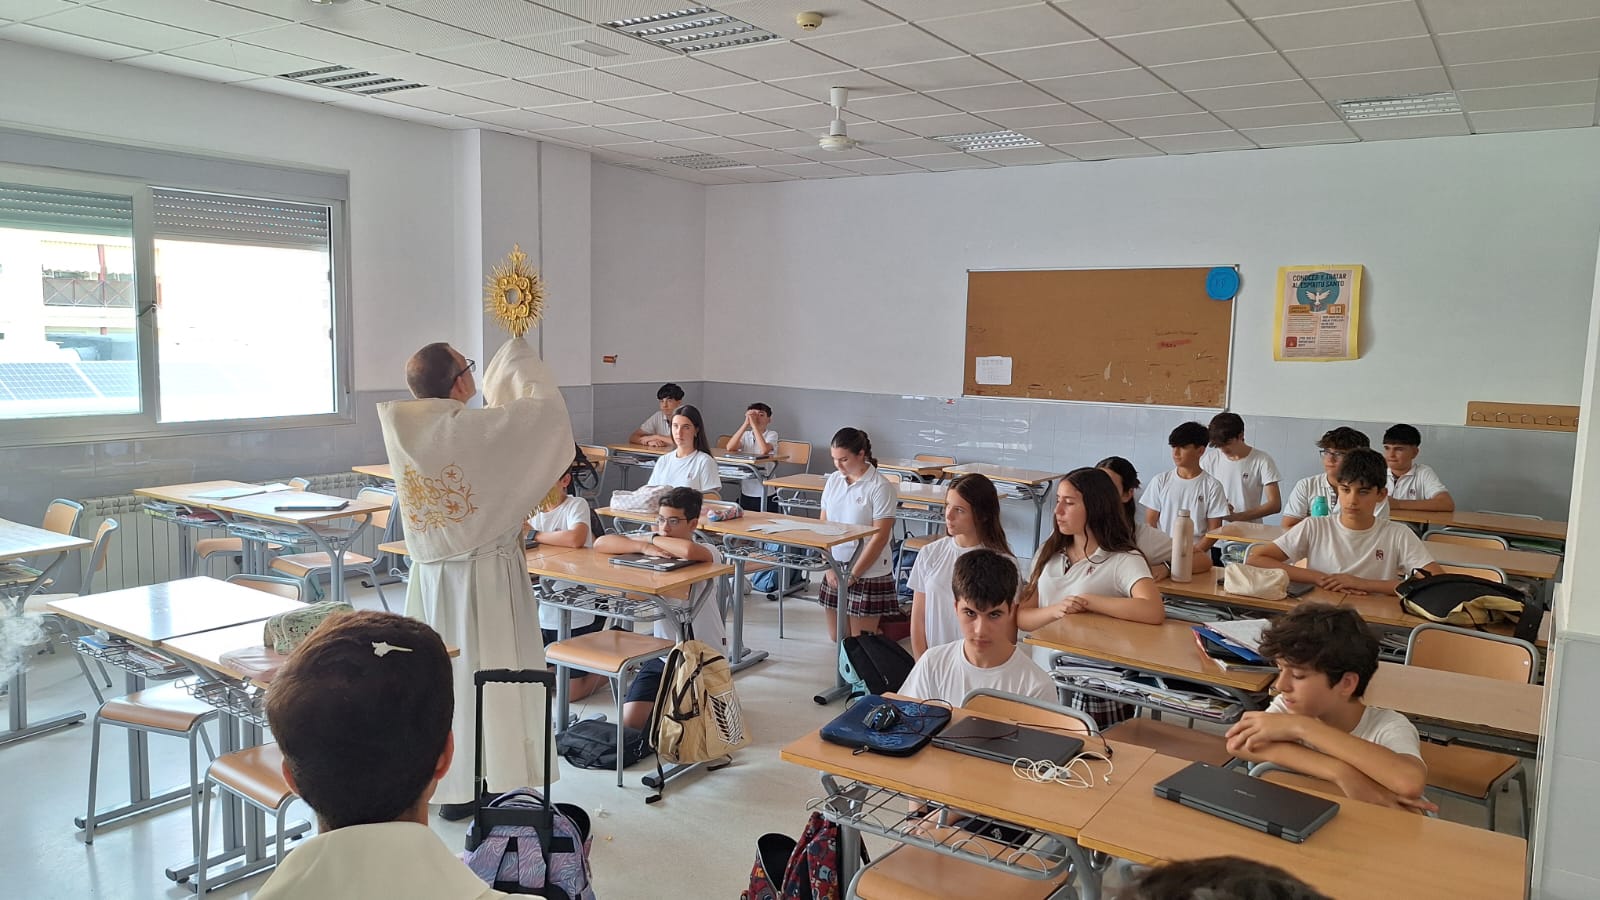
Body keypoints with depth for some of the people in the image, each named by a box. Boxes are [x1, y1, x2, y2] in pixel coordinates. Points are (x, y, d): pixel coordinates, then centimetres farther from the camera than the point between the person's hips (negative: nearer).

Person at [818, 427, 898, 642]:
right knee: (836, 638, 13)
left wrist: (853, 575, -14)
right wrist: (829, 567, -3)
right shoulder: (833, 480, 4)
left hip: (868, 574, -6)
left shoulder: (880, 487, -14)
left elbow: (880, 537, -15)